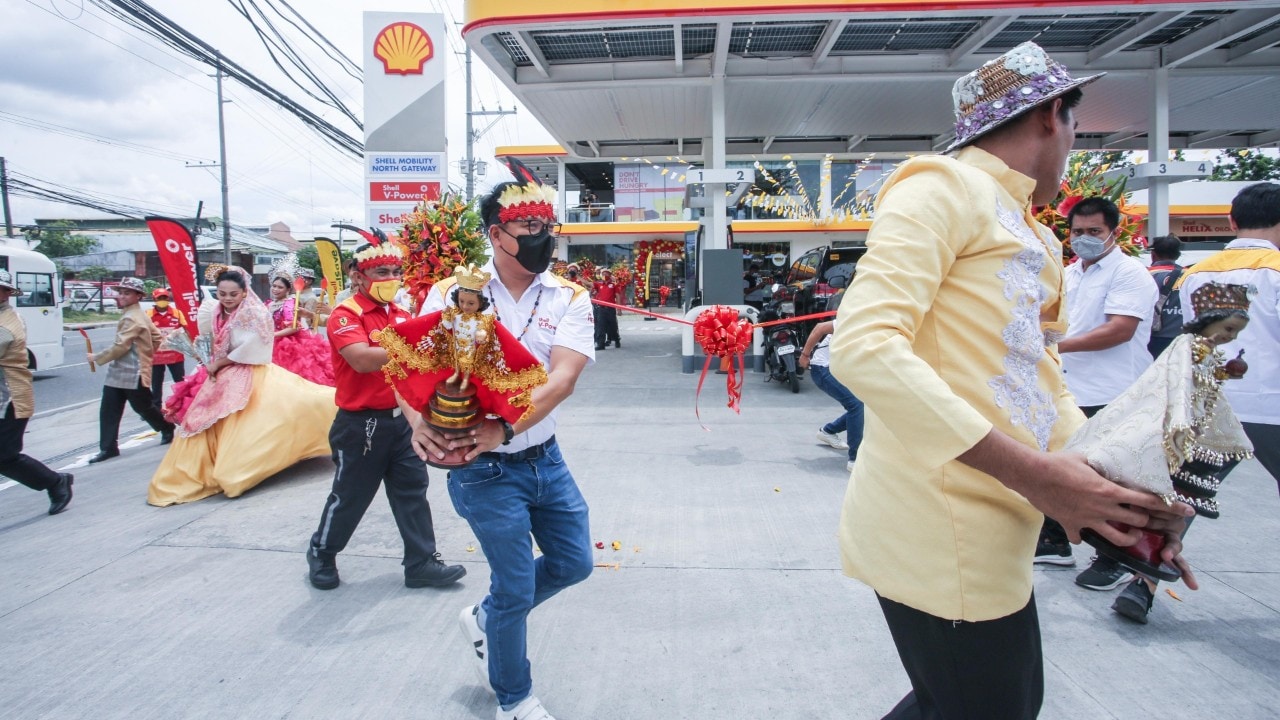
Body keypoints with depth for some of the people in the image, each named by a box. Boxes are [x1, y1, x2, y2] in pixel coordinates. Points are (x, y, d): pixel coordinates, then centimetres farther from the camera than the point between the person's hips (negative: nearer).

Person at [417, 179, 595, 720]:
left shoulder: (570, 299, -5)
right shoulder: (451, 293, -9)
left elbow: (562, 379, -20)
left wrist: (504, 429, -35)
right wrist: (421, 423, -31)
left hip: (545, 457, 4)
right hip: (485, 469, -4)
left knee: (573, 564, 17)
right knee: (516, 589, 5)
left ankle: (484, 619, 43)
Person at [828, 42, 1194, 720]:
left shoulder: (1034, 239, 19)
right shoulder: (945, 188, -10)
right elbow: (862, 346, -24)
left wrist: (1119, 485, 3)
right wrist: (1033, 472, -24)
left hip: (989, 529, 10)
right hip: (943, 533, -10)